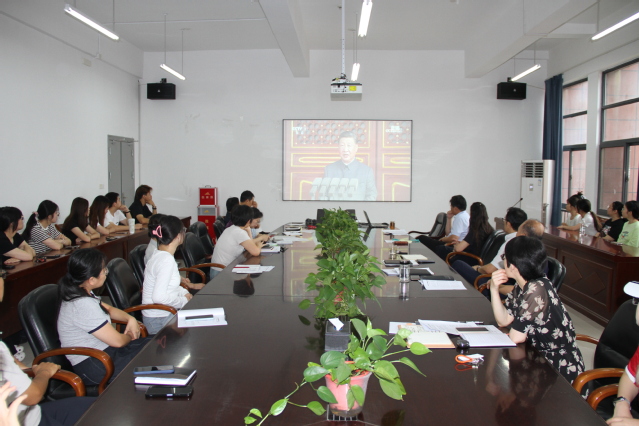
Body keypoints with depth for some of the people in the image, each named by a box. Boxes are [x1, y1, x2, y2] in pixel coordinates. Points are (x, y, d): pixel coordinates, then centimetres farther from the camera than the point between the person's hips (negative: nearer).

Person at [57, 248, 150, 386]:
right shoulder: (83, 305, -28)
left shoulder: (81, 292, 2)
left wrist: (130, 319, 1)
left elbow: (108, 309, 20)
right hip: (94, 368, -9)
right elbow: (118, 341, -23)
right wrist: (130, 336, 0)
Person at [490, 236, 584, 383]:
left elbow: (516, 337, -22)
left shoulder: (536, 289, -25)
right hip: (541, 357, 7)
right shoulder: (522, 287, 1)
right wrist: (494, 289, -9)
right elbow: (503, 321, 2)